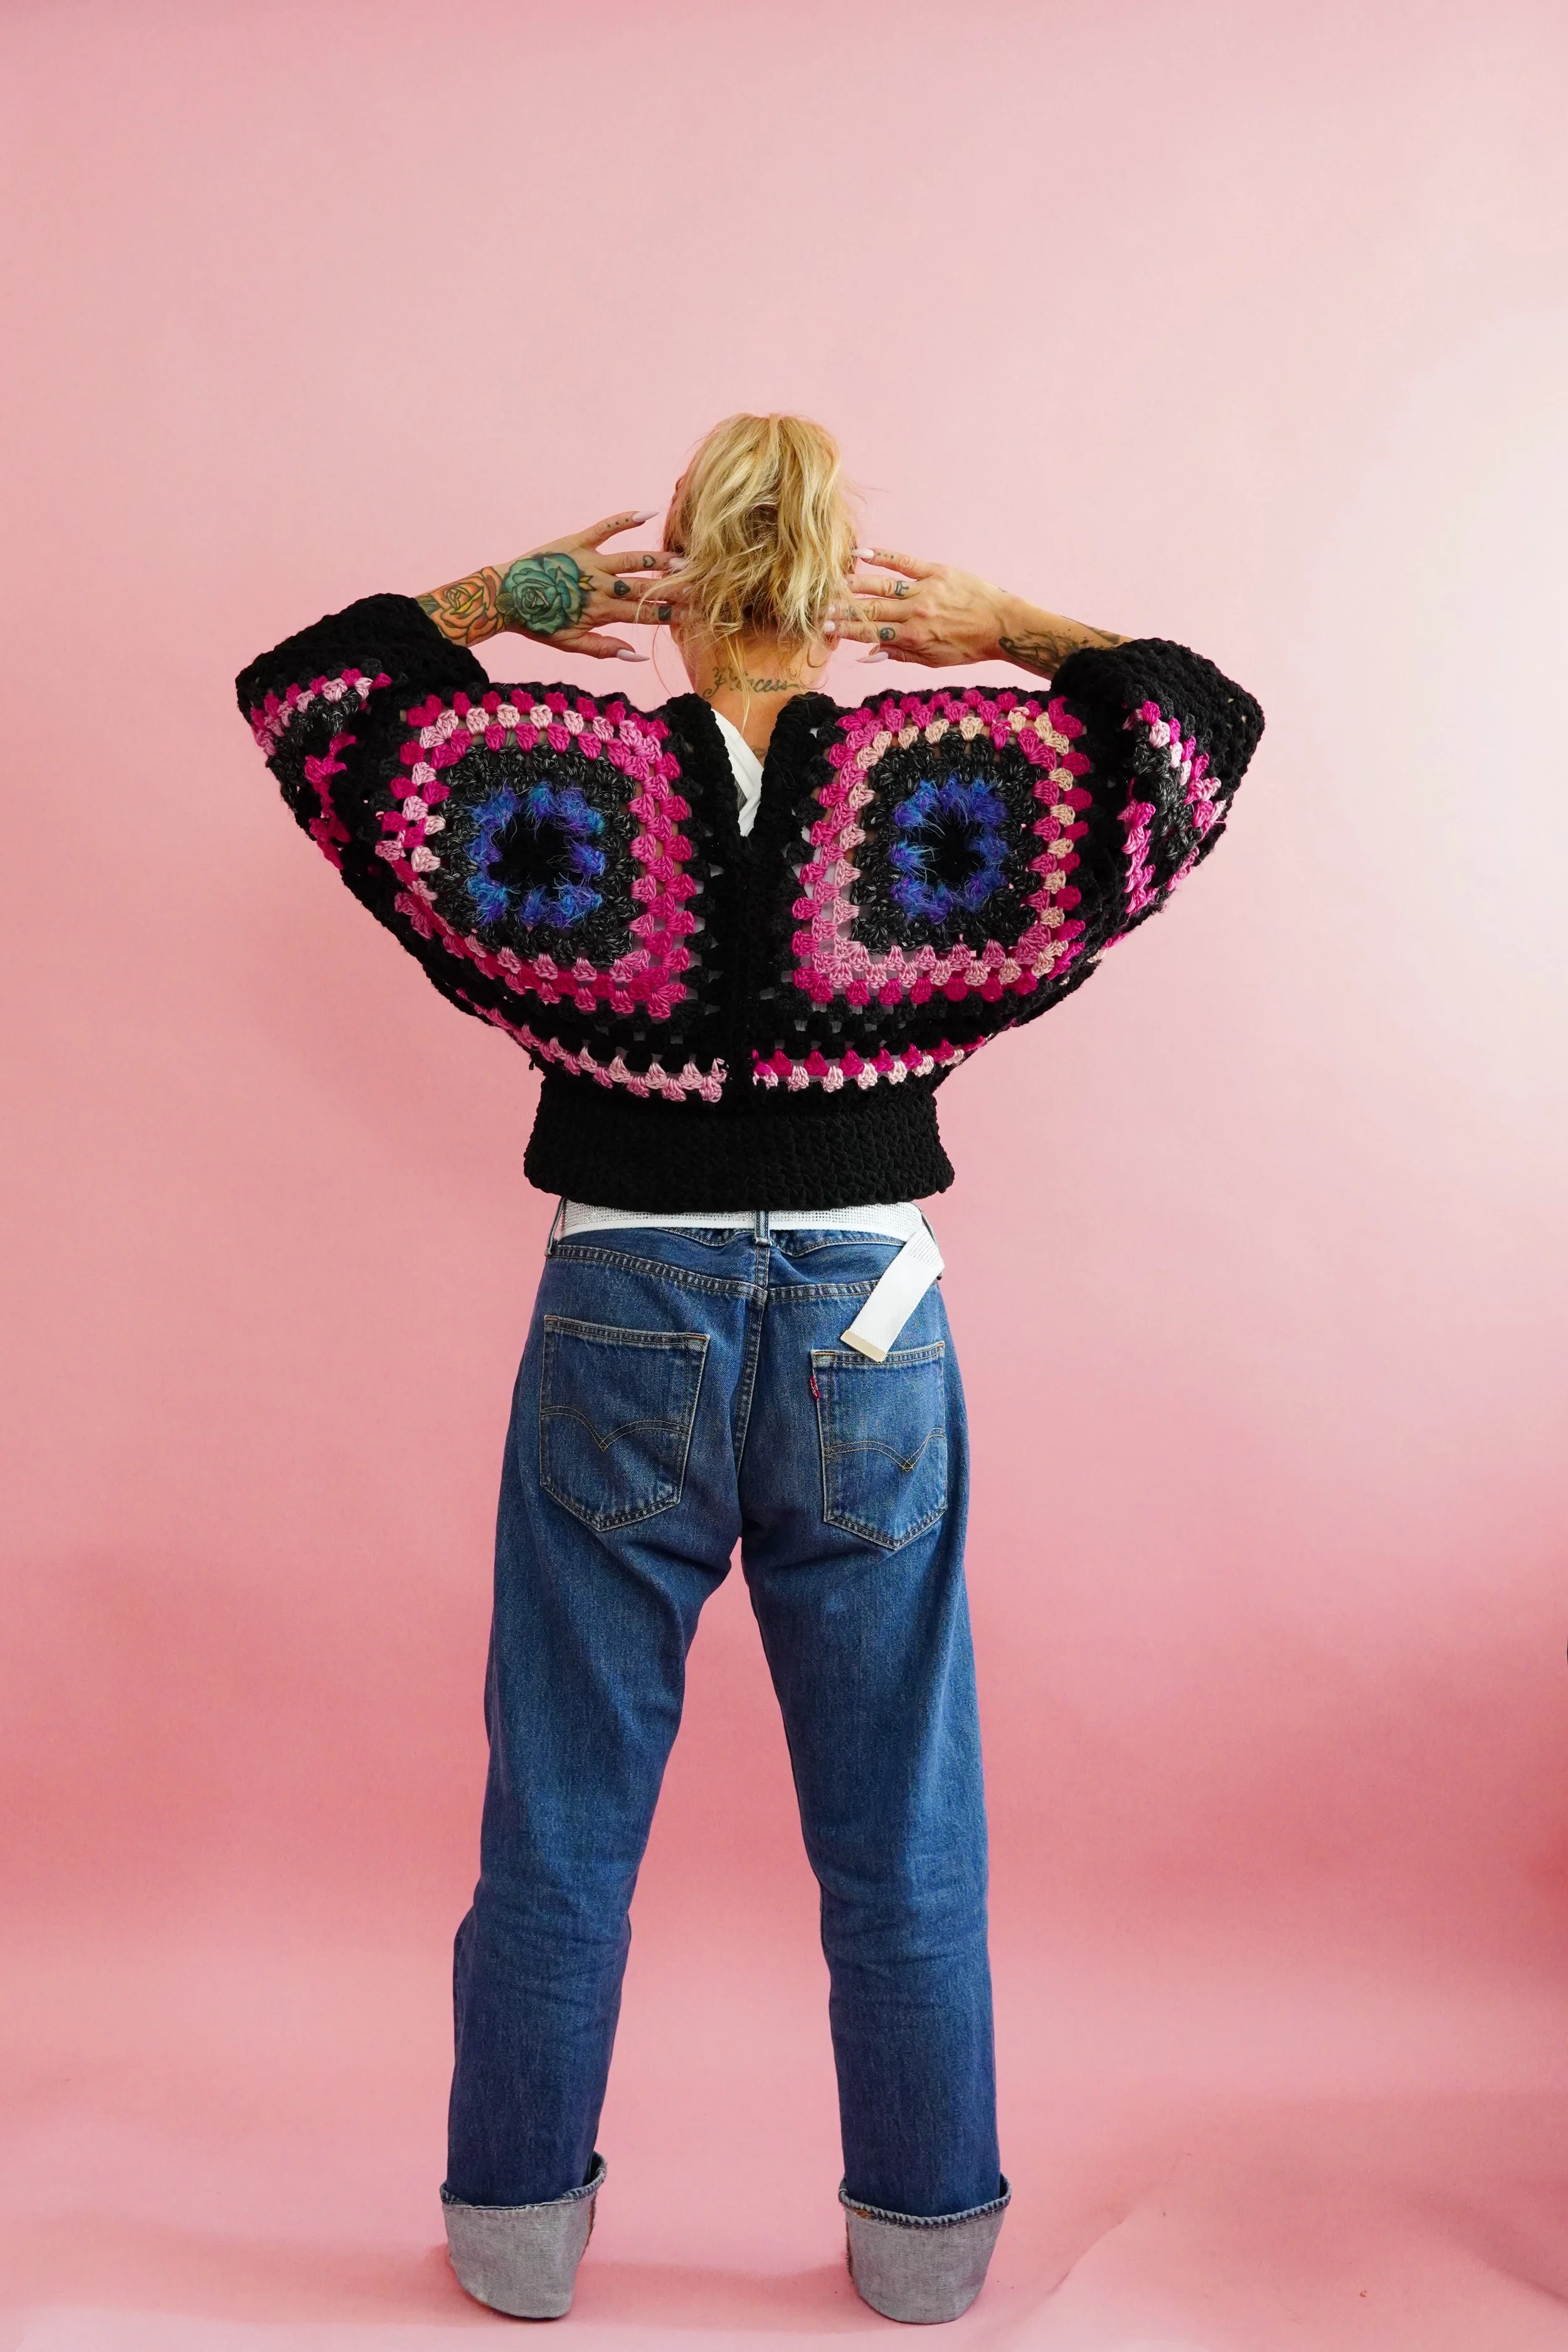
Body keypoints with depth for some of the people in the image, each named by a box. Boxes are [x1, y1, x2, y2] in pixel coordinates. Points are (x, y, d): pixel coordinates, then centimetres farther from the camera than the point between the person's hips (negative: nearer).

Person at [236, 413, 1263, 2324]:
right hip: (870, 1339, 1)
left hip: (620, 1327, 0)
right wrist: (1008, 633, 4)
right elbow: (1210, 716, 7)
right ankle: (924, 2233, 31)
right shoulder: (939, 788, -6)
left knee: (564, 1813, 15)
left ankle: (519, 2225, 31)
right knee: (900, 1822, 15)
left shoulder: (568, 779, -6)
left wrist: (506, 597, 3)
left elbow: (295, 685, 6)